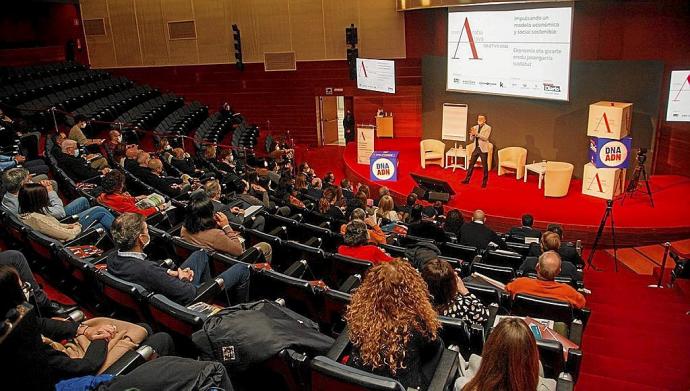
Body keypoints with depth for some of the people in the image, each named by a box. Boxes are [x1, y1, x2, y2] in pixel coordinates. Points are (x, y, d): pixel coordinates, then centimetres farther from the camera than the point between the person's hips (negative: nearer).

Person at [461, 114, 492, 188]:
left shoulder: (488, 128, -5)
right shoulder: (475, 127, 10)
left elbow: (485, 138, -18)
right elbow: (471, 139, 9)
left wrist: (476, 134, -23)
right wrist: (472, 134, -12)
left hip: (483, 149, -5)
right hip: (476, 148, 5)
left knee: (485, 166, 3)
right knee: (471, 164, 7)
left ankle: (484, 181, 13)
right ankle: (467, 179, 16)